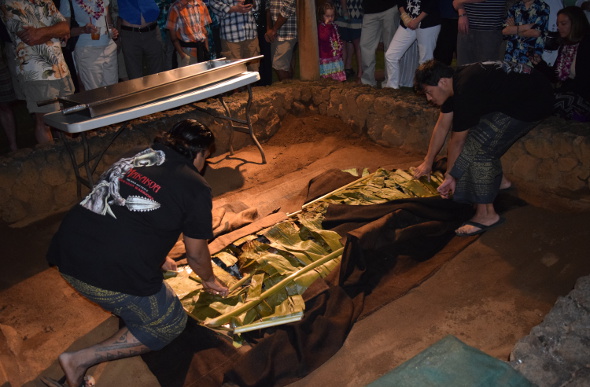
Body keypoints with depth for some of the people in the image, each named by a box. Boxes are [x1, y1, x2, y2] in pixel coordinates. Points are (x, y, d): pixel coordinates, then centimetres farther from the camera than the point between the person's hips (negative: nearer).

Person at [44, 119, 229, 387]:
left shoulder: (135, 159, 16)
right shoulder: (196, 188, -2)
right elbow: (196, 255, 9)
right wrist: (209, 280, 31)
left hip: (65, 256, 8)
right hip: (111, 276, -7)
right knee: (170, 324, 15)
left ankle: (125, 309, 29)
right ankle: (81, 360, 8)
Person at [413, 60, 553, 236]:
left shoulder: (466, 92, -27)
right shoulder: (454, 81, 2)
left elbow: (456, 141, -16)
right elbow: (442, 126, 12)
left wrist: (450, 176, -2)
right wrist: (428, 162, 20)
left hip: (533, 103, -10)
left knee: (479, 147, -16)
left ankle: (486, 214, -8)